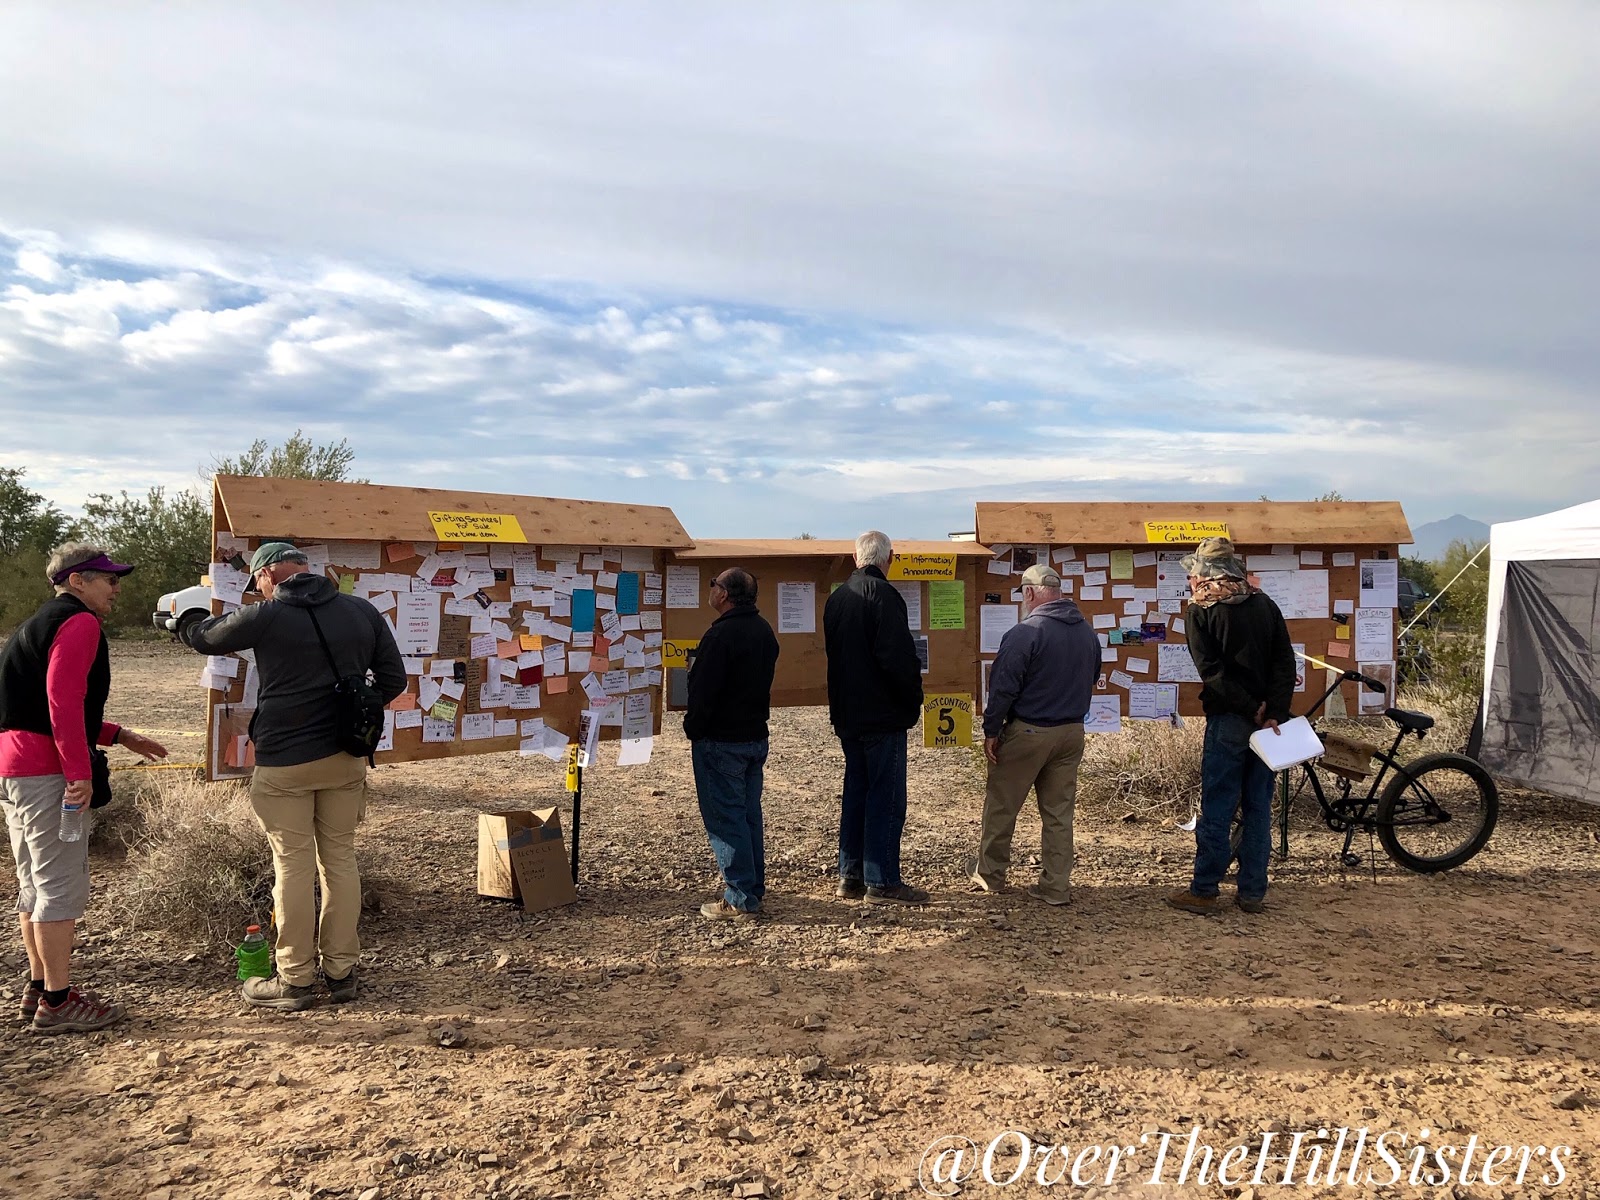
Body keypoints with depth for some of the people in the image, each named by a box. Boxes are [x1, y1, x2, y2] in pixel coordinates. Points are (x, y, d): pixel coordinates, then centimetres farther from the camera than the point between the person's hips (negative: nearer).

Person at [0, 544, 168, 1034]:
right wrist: (80, 773, -22)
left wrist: (119, 736, 22)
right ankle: (58, 1003, -1)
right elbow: (63, 700, -21)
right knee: (62, 886, -5)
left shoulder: (40, 624, 23)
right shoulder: (80, 623, -10)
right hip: (48, 772, -11)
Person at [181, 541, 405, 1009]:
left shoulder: (267, 616, -8)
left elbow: (203, 638, 9)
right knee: (340, 859, 12)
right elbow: (393, 678, 7)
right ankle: (341, 971, 19)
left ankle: (295, 979, 13)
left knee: (293, 865, 4)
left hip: (286, 761, -4)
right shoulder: (362, 611, 3)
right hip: (346, 758, 4)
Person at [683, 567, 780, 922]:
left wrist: (693, 730, -6)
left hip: (721, 741, -9)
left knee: (724, 819, -3)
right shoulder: (763, 630, 10)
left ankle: (739, 900, -1)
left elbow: (703, 690, -19)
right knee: (749, 815, 16)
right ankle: (754, 889, 23)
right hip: (756, 736, 9)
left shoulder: (721, 634, -19)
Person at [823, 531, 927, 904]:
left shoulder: (836, 597, 11)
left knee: (855, 792, 14)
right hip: (883, 715, -8)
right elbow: (898, 657, -22)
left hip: (847, 714, 8)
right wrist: (914, 699, -8)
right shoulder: (882, 594, -15)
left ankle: (850, 876, 19)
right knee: (886, 796, -2)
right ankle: (882, 883, 1)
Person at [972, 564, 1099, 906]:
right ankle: (1056, 887, 14)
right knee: (1059, 813, 11)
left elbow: (1003, 687, -17)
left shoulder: (1026, 632, -17)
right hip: (1072, 733, 6)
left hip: (1027, 733, -6)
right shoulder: (1088, 632, 6)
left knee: (1001, 806, 10)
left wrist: (991, 730, -9)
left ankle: (989, 874, 21)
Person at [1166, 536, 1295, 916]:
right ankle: (1253, 892, 15)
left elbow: (1212, 670, -15)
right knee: (1259, 807, 10)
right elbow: (1286, 661, 1)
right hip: (1267, 718, 5)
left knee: (1217, 807, 1)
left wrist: (1252, 709, -12)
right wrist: (1274, 711, -6)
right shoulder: (1264, 603, 8)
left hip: (1227, 720, -5)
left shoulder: (1202, 610, -5)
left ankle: (1204, 891, 6)